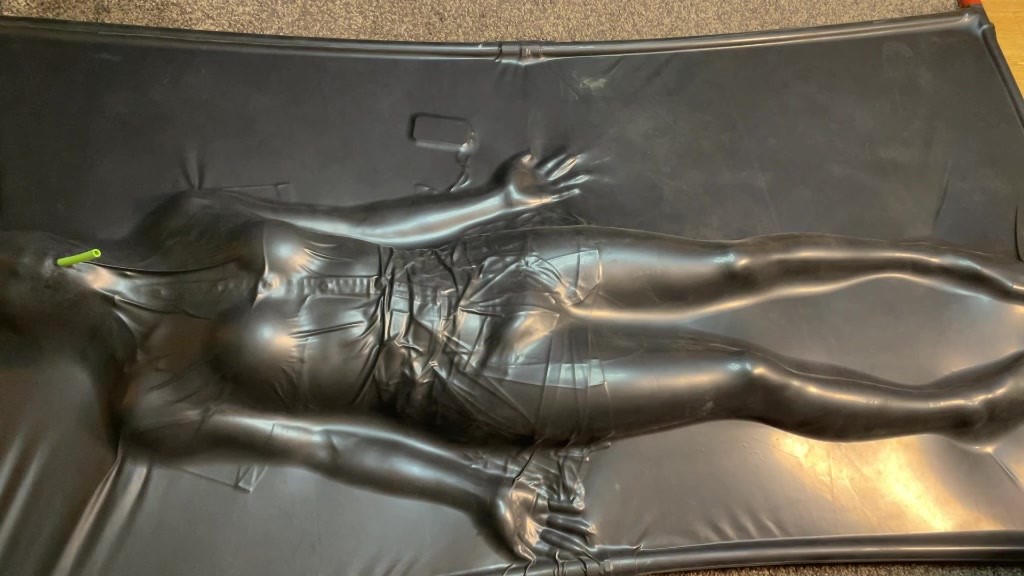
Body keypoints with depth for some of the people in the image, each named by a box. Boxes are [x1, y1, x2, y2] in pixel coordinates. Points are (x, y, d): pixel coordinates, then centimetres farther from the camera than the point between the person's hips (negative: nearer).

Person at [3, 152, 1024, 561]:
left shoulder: (182, 221, 9)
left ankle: (942, 257, 22)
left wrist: (499, 197, 13)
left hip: (466, 267, 5)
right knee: (745, 376, -6)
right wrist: (482, 487, -10)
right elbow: (325, 439, -7)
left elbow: (351, 225, 11)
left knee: (737, 263, 2)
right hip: (467, 375, -4)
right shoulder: (152, 403, -2)